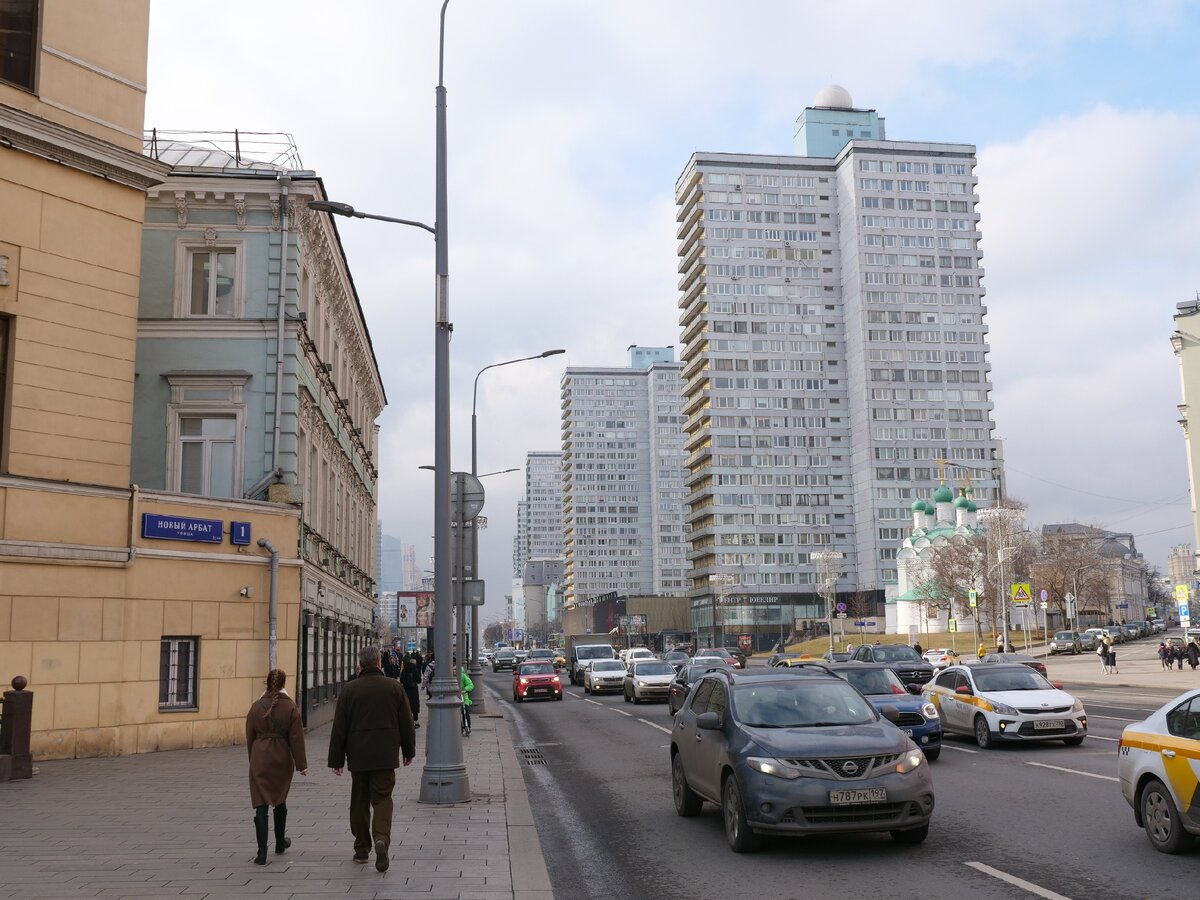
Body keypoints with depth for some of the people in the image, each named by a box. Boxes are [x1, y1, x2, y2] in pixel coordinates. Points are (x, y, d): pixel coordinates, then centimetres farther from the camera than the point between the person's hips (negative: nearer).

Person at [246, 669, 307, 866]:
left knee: (261, 805, -3)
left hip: (259, 759, 0)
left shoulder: (256, 706, -1)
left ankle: (262, 853, -11)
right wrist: (301, 764, -1)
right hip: (282, 759, 0)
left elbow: (250, 736, 6)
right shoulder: (290, 707, -6)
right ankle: (280, 842, 35)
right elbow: (296, 738, -6)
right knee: (280, 801, 20)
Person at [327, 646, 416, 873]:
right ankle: (381, 838, -22)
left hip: (358, 756, 1)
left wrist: (336, 760, 4)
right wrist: (409, 751, 16)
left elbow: (339, 728, -1)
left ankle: (362, 848, 19)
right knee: (382, 798, 2)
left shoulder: (349, 690, -2)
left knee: (360, 801, 13)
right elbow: (406, 723, 5)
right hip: (385, 756, 0)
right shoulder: (394, 687, 0)